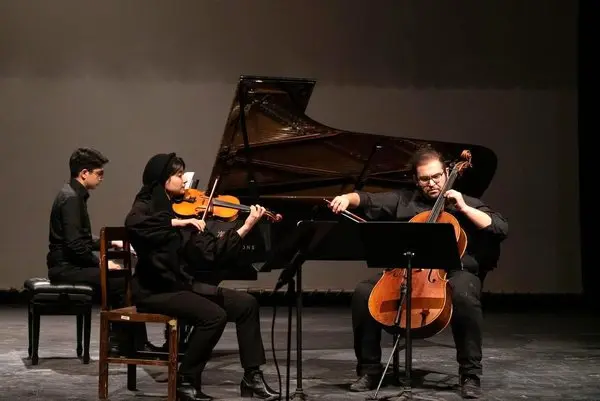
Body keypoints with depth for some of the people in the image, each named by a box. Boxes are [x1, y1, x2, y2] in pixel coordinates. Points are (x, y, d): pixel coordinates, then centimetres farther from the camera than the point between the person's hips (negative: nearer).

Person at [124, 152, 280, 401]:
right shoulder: (146, 206, -7)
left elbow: (210, 253, 2)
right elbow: (133, 224, -34)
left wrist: (246, 227, -5)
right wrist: (178, 222, -31)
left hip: (182, 284, 7)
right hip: (155, 289, -7)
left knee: (246, 304, -2)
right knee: (214, 315, -26)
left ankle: (252, 378, 2)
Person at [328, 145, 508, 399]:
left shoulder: (467, 205, 10)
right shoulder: (402, 200, 17)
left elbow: (501, 229, -2)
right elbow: (367, 200, 15)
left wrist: (464, 209, -7)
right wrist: (348, 198, -8)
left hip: (454, 272, -2)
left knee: (465, 298, -38)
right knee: (363, 293, -22)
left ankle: (470, 374, -22)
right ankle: (369, 369, -8)